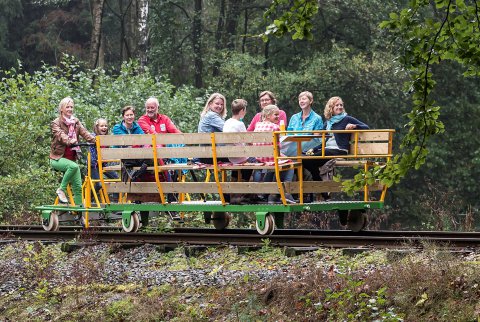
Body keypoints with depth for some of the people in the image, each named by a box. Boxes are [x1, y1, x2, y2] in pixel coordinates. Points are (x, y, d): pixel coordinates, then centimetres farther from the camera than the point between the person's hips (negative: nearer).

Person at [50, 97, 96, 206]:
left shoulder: (76, 122, 12)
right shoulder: (56, 123, -3)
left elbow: (84, 133, -4)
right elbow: (60, 135, -23)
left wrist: (95, 140, -24)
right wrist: (70, 141, -44)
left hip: (71, 158, 5)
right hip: (58, 158, -5)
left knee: (78, 186, -4)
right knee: (74, 166, -35)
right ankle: (61, 190, -20)